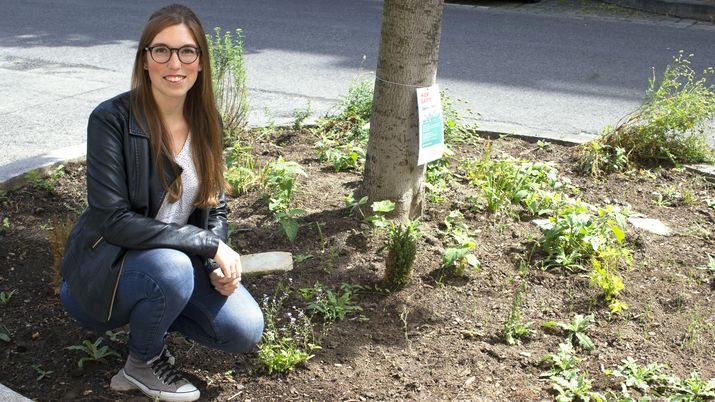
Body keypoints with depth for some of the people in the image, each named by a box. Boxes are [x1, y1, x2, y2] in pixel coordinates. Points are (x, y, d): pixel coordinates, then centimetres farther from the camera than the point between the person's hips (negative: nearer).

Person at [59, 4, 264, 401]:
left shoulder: (206, 123, -3)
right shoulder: (111, 119, -21)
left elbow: (214, 208, 4)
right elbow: (113, 220, -26)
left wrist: (220, 266, -15)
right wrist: (209, 245, -27)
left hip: (180, 258, 5)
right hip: (108, 263, -5)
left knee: (245, 330, -12)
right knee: (171, 268, -36)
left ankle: (149, 310, 15)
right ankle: (143, 361, -5)